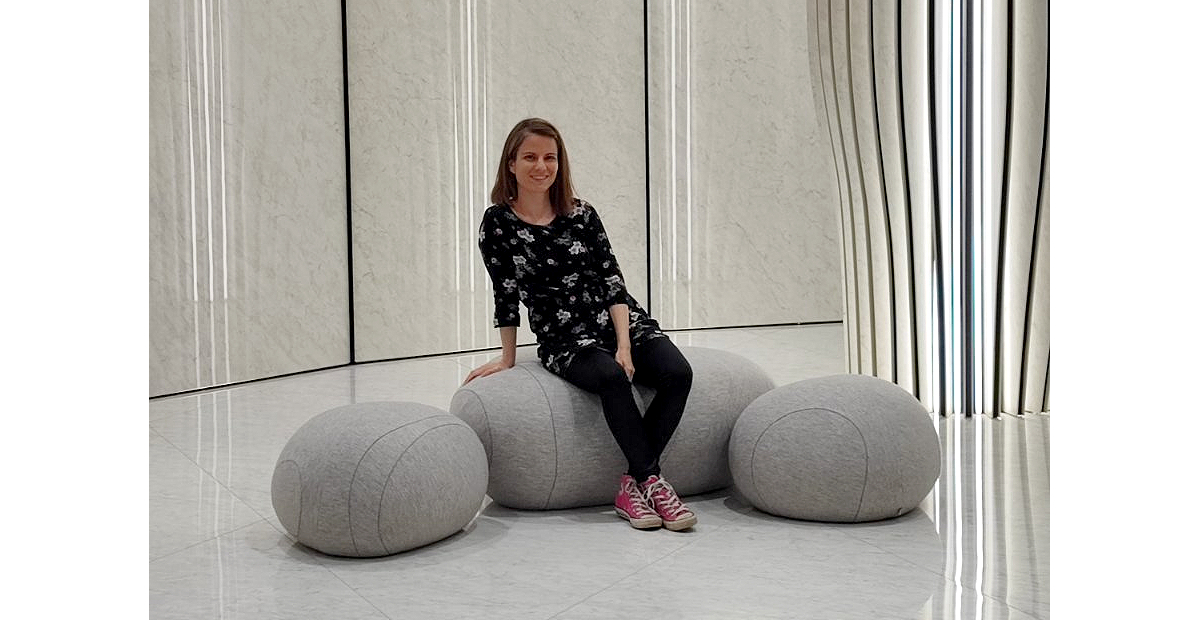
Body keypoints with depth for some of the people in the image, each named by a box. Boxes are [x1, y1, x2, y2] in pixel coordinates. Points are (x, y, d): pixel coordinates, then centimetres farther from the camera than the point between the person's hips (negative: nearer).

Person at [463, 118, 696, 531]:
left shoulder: (581, 215, 5)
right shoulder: (499, 223, -2)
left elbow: (612, 281, 0)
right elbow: (506, 296, 2)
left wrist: (625, 346, -10)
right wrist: (507, 359, 5)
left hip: (622, 322, 3)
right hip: (563, 340, -3)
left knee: (677, 373, -23)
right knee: (611, 377, -35)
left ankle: (632, 485, -18)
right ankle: (652, 481, -25)